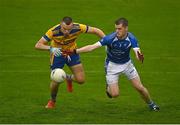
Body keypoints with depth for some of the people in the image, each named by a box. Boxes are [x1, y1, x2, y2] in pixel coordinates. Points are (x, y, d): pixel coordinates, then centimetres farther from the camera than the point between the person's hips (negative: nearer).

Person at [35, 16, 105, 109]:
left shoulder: (78, 28, -29)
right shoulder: (53, 31, -34)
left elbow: (96, 31, -16)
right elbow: (38, 45, -35)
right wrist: (51, 48, -52)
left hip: (72, 53, 2)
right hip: (57, 54, -2)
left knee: (81, 80, -4)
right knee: (56, 81, -7)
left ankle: (69, 78, 33)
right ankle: (52, 101, 26)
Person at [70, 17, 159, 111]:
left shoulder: (131, 39, -23)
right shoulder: (110, 38, -28)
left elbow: (137, 51, -35)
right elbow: (92, 47, -30)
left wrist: (139, 56, -60)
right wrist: (75, 51, -37)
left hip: (127, 64, 2)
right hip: (112, 65, -1)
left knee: (140, 88, 1)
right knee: (114, 94, -8)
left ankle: (151, 104, 30)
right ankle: (108, 87, 29)